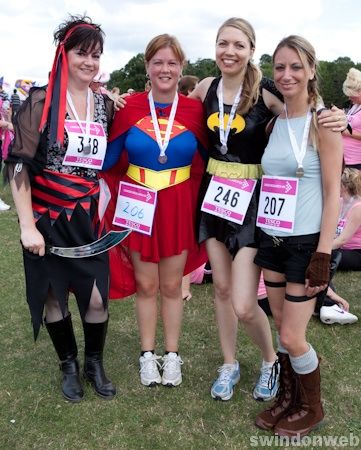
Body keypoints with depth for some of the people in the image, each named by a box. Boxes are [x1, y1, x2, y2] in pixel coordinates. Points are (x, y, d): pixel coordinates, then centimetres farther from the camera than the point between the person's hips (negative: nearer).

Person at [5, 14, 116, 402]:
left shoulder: (105, 105, 5)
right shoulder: (41, 102, -9)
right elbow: (18, 165, -12)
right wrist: (27, 225, -16)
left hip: (88, 218, 3)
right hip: (46, 218, -3)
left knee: (96, 297, 2)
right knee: (54, 295, 9)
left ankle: (94, 364, 28)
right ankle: (69, 366, 32)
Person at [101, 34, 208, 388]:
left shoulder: (193, 109, -2)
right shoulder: (129, 107, -3)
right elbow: (106, 160, 3)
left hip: (178, 206, 0)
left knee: (172, 285, 11)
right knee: (146, 284, 10)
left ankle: (172, 354, 28)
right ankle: (148, 354, 28)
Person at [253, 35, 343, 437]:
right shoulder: (273, 121, 8)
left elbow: (332, 193, -12)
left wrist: (323, 256, -16)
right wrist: (258, 235, 12)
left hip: (306, 242, -5)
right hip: (271, 238, 6)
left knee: (292, 336, 0)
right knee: (281, 326, 14)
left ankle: (311, 408, 26)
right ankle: (288, 398, 34)